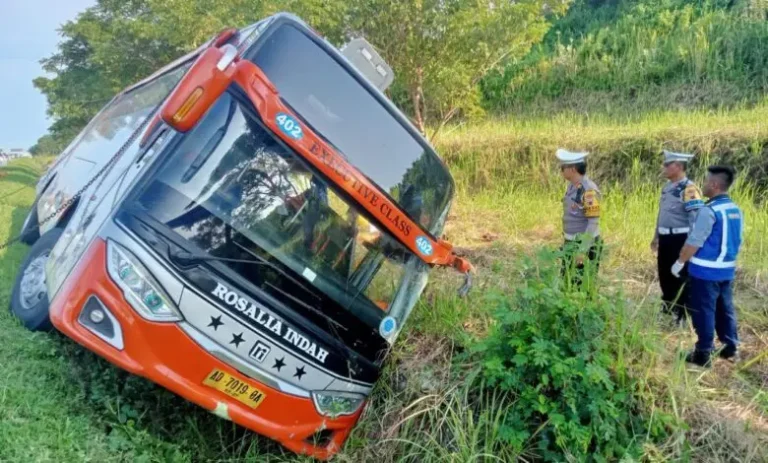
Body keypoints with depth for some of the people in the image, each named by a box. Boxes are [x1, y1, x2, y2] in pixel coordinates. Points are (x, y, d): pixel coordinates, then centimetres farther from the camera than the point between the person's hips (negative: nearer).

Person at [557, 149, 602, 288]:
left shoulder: (589, 190, -22)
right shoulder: (572, 186, 7)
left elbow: (594, 222, -23)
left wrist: (583, 250, -24)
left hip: (585, 245, -9)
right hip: (571, 243, 9)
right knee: (566, 283, 14)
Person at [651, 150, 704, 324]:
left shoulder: (689, 189, -19)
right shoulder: (667, 187, 10)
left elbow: (697, 219, -22)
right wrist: (656, 236, 25)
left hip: (680, 240, -9)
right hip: (666, 239, 9)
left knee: (681, 277, 3)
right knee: (664, 273, 19)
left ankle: (683, 313, 16)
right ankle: (668, 306, 39)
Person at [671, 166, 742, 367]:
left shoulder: (709, 211, -19)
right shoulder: (736, 210, 7)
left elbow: (693, 242, -19)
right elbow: (734, 241, 15)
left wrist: (679, 262, -8)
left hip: (706, 271, -8)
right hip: (727, 270, 8)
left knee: (704, 311, 1)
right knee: (725, 308, 18)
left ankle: (703, 353, 7)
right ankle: (731, 347, 28)